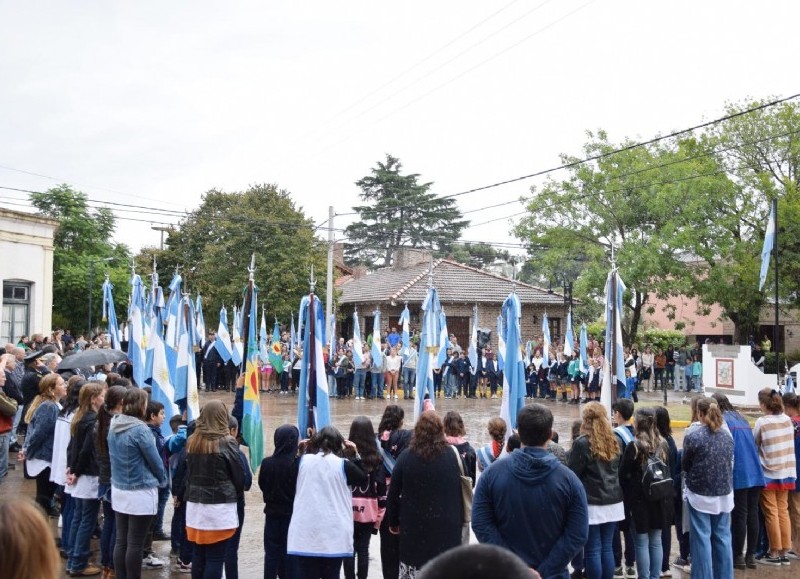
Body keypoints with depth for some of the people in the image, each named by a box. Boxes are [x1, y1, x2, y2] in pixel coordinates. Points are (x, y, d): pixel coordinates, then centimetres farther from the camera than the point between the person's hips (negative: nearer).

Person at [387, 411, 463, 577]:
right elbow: (458, 491, 3)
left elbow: (393, 495, 2)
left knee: (414, 571, 6)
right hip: (446, 526, 0)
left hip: (415, 526, 0)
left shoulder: (406, 458, -4)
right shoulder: (451, 456, -2)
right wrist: (459, 521, 12)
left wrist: (393, 522, 14)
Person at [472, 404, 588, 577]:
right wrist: (543, 572, -13)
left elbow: (481, 524, -10)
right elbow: (578, 534, -13)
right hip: (552, 574, -1)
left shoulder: (492, 473, -6)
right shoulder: (568, 478, -8)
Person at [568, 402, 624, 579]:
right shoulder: (614, 441, 8)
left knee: (592, 550, 0)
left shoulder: (582, 443, -12)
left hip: (592, 504, -6)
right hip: (613, 502, 6)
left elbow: (572, 474, -9)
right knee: (607, 547, 12)